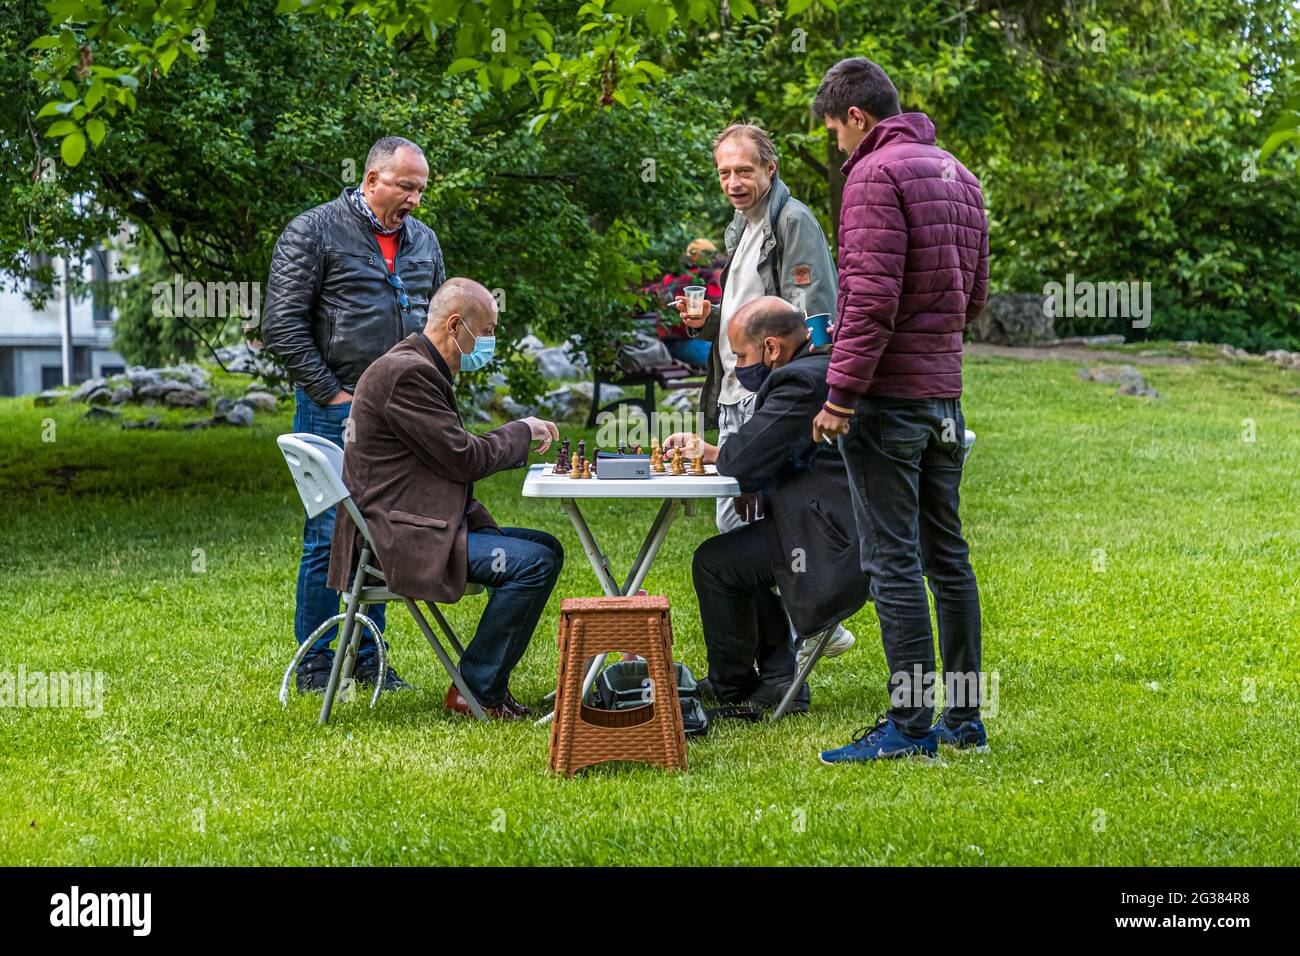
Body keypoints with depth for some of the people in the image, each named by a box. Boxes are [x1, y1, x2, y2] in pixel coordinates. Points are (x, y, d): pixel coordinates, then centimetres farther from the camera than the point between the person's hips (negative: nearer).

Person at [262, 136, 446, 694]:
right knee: (329, 534, -4)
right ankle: (315, 663, 6)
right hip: (334, 412, -6)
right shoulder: (314, 232, -5)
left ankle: (367, 657, 18)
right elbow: (282, 325, -8)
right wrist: (330, 394, -11)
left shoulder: (422, 241, 14)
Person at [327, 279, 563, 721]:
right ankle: (477, 690, -9)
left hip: (420, 525, 12)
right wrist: (521, 432, -3)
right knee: (533, 562, -20)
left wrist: (521, 441, 9)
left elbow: (454, 452, 20)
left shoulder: (417, 366, 18)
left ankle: (487, 680, 12)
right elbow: (463, 459, -18)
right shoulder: (407, 372, -18)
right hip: (399, 537, -12)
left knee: (546, 550, 13)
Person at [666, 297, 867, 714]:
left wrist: (706, 451, 1)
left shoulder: (800, 381, -18)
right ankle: (777, 680, 21)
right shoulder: (824, 366, 17)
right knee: (733, 554, 24)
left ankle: (730, 690, 13)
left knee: (714, 563, -3)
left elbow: (745, 458, -20)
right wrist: (760, 487, 6)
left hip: (836, 540, -11)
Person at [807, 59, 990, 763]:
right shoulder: (958, 176, 15)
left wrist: (841, 393, -18)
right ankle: (964, 717, 16)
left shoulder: (876, 175, -13)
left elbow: (872, 296, -20)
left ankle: (910, 725, -4)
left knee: (893, 560, -5)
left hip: (886, 395, -9)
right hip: (945, 391, 9)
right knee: (947, 554, 12)